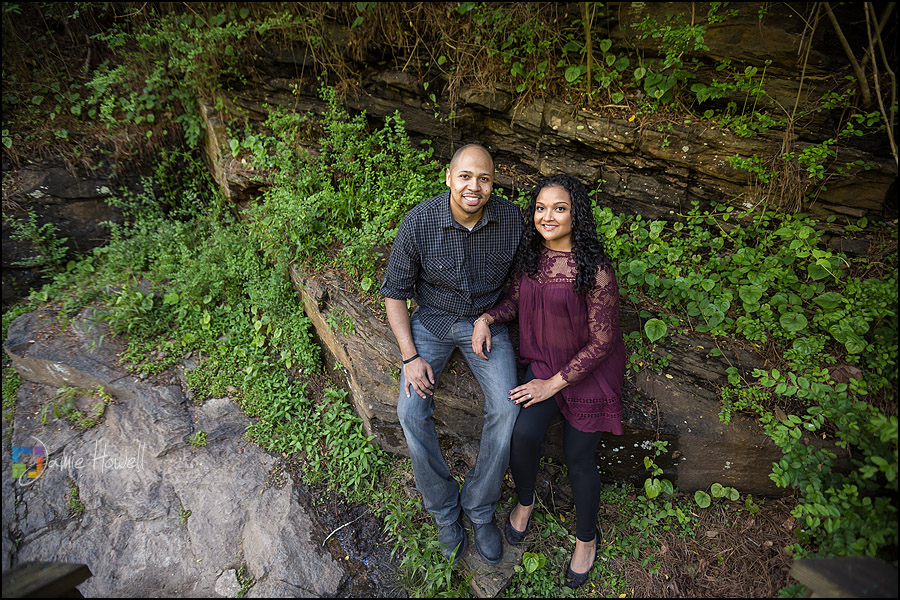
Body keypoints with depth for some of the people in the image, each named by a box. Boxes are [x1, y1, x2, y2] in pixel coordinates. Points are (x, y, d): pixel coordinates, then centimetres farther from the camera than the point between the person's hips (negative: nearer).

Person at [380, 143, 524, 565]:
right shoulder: (419, 222, -18)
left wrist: (492, 320, -9)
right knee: (411, 411, -19)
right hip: (432, 319, 0)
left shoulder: (511, 219, -13)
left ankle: (479, 506, 7)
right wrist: (410, 357, -16)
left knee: (507, 410, -19)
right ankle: (444, 507, 8)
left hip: (486, 319, 1)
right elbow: (395, 292, -9)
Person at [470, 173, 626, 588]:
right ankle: (524, 499, 19)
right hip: (543, 362, 4)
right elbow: (516, 298, 10)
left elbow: (602, 340, -19)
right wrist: (486, 318, -10)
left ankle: (586, 538, 32)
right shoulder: (530, 254, -5)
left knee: (578, 455, 1)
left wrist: (554, 383, -16)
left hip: (589, 368, -4)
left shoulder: (594, 269, -24)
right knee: (523, 432, -16)